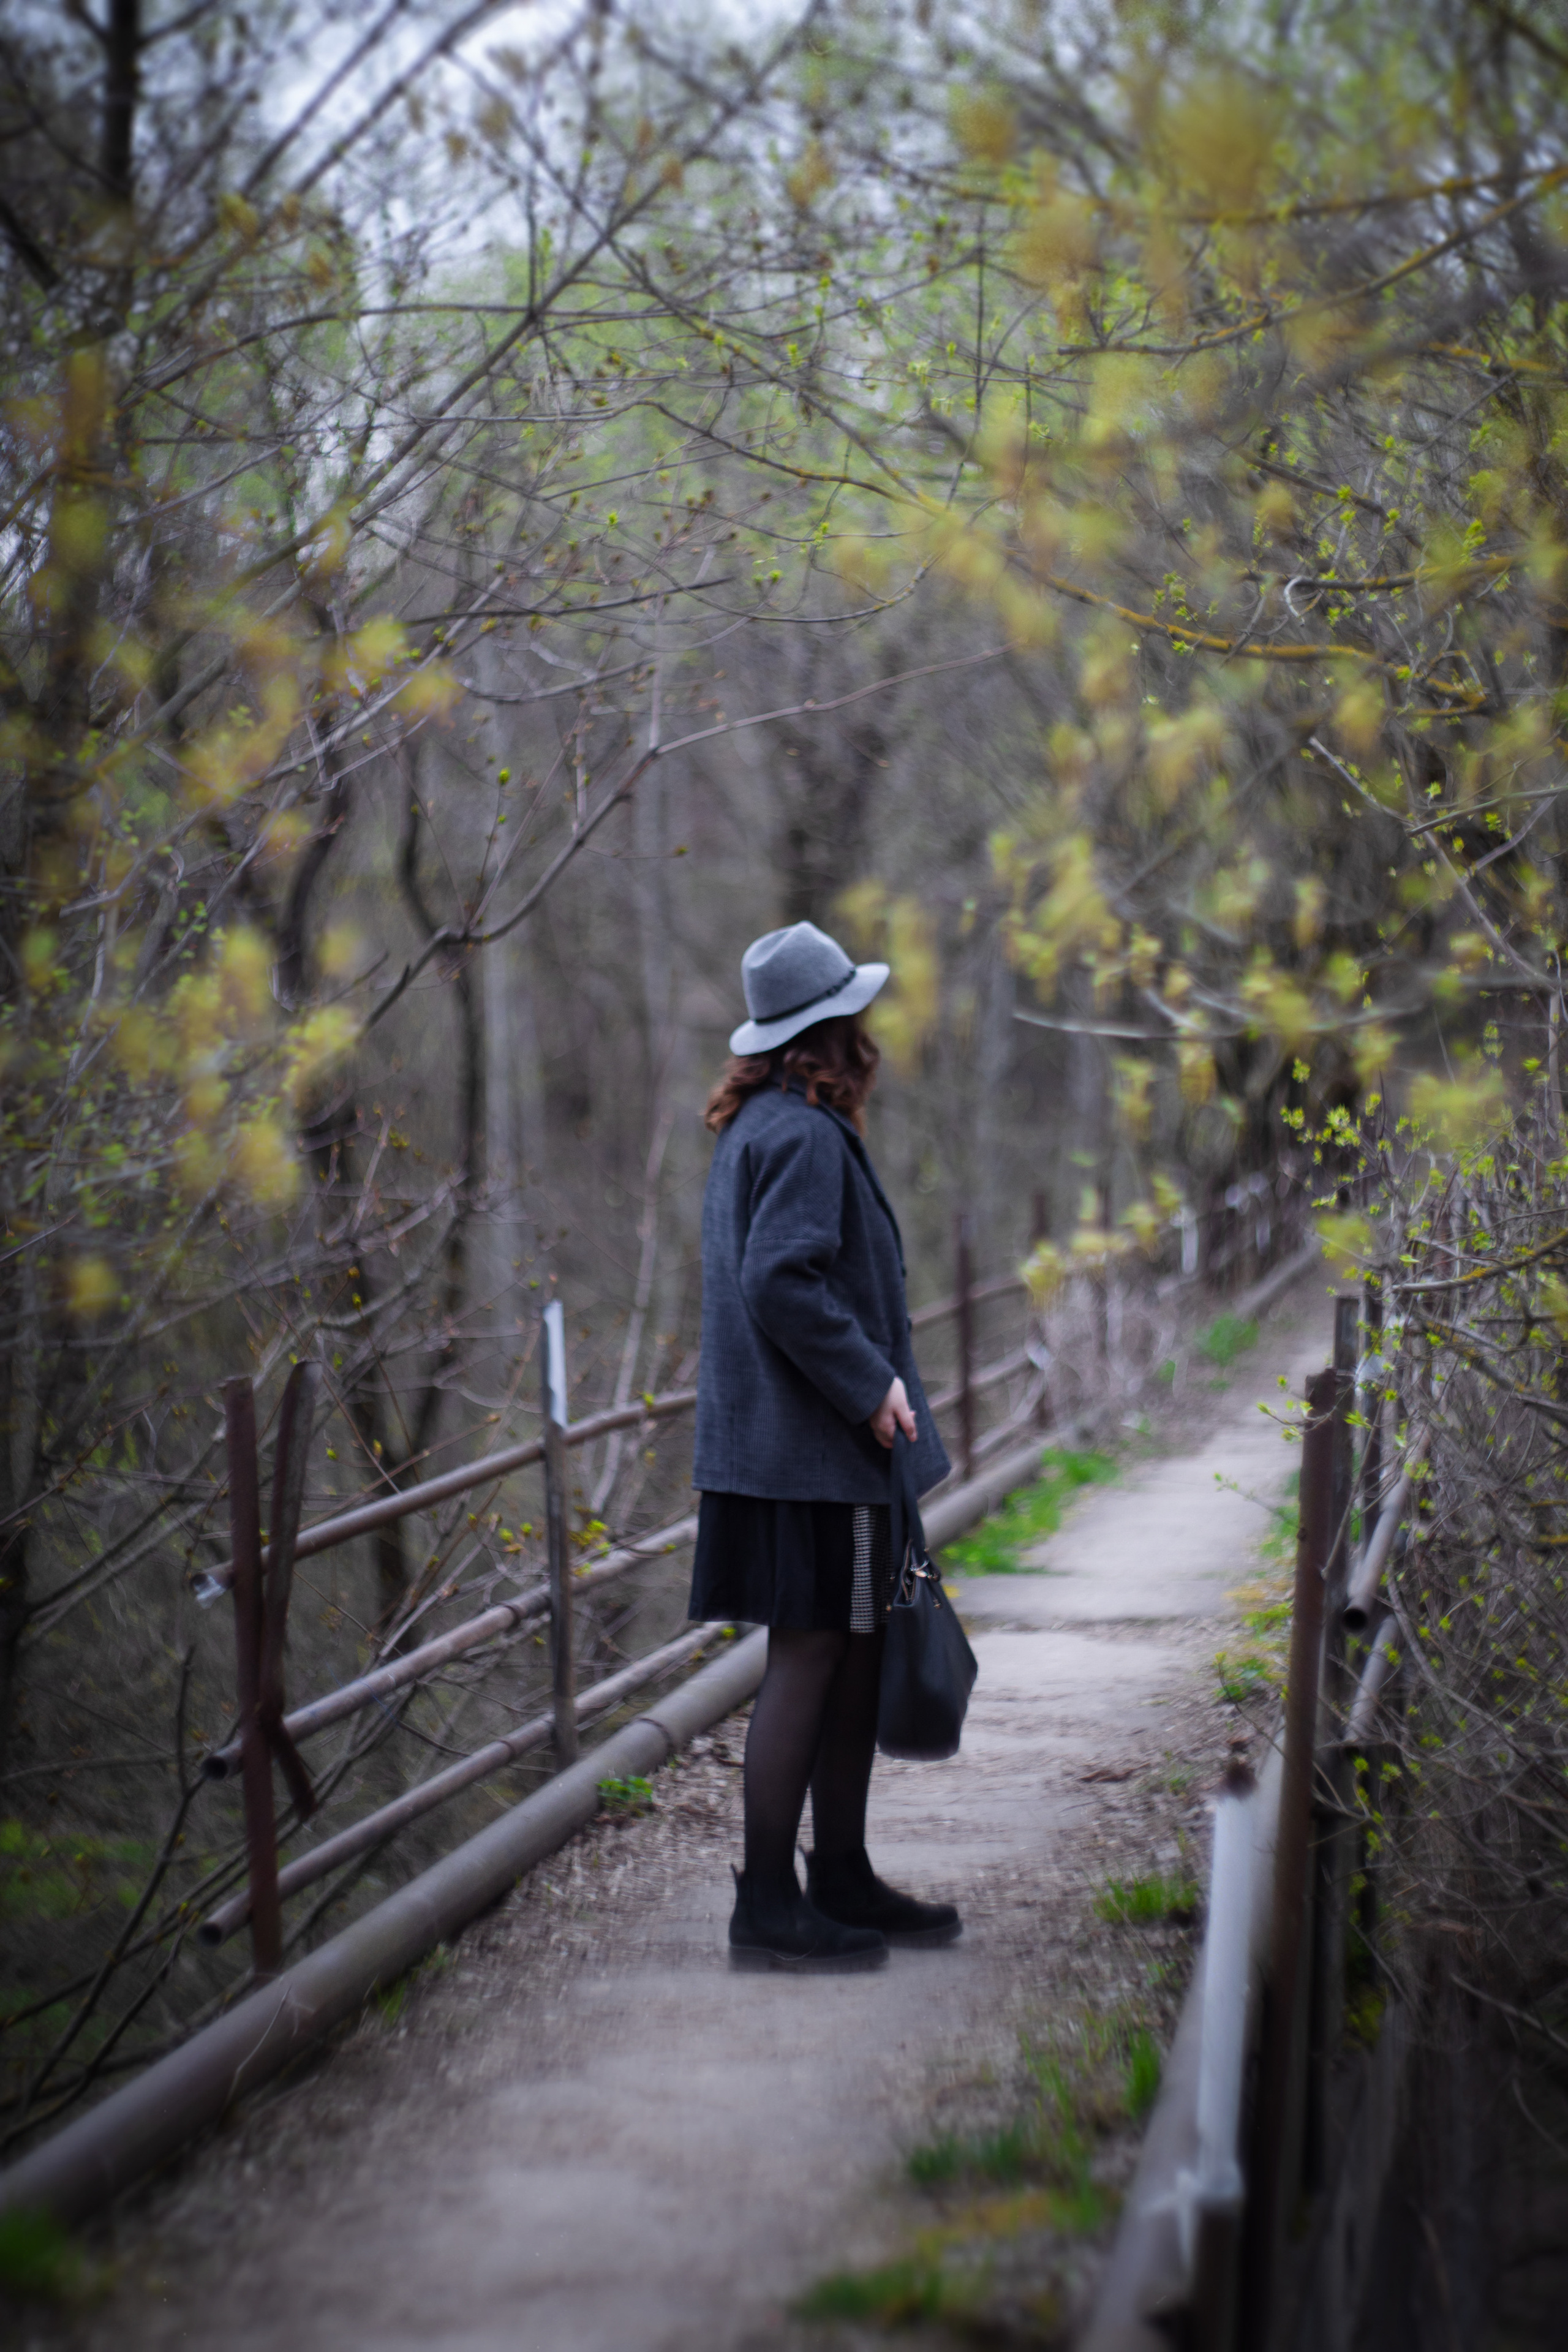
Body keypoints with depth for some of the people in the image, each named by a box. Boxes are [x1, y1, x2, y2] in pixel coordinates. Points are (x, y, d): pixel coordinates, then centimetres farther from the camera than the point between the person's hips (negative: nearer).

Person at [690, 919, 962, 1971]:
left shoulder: (757, 1125, 16)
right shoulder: (804, 1135, -16)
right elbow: (781, 1281, -26)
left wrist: (872, 1382, 19)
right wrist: (869, 1383, -19)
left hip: (777, 1438, 10)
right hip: (809, 1449, -10)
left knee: (859, 1653, 16)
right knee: (808, 1661, -6)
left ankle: (842, 1877, 24)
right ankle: (768, 1907, -1)